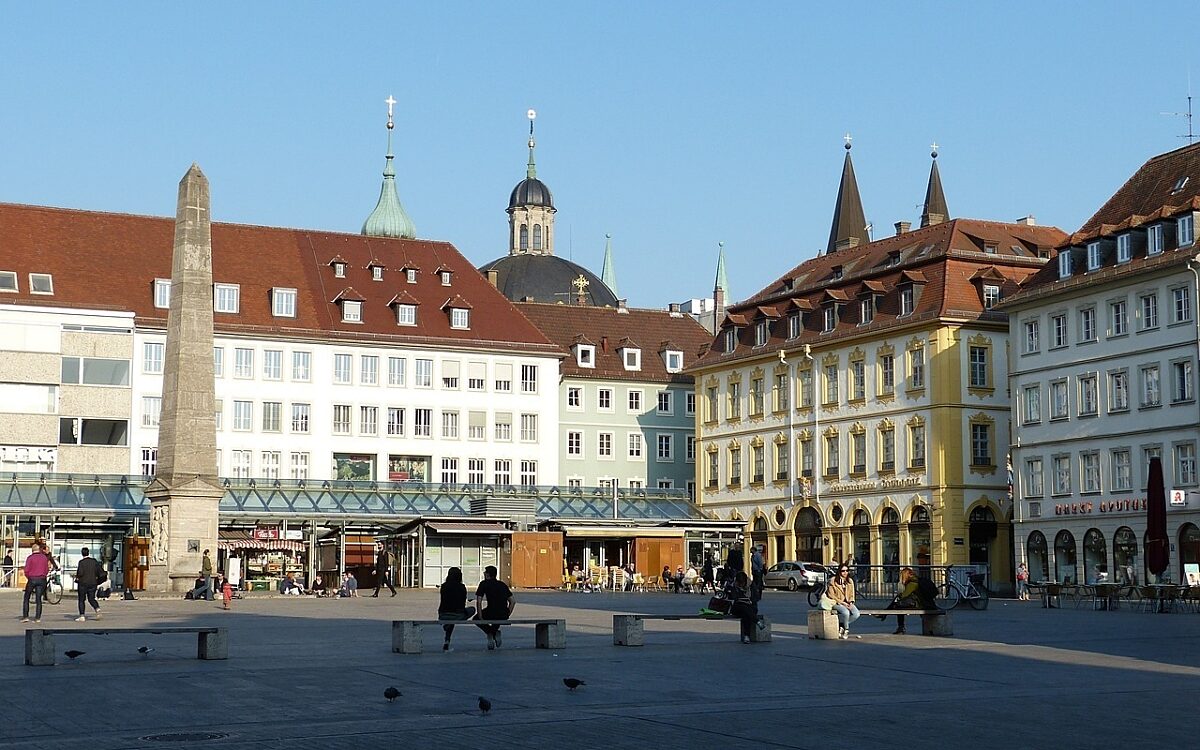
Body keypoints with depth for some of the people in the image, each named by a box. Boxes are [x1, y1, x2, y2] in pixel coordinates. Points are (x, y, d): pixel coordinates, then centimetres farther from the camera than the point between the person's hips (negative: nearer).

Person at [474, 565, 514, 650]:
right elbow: (512, 602, 17)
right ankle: (495, 633, 16)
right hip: (504, 616, 5)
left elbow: (478, 602, -2)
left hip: (491, 613, -5)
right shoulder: (503, 584, 20)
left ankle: (490, 632, 4)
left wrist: (480, 617, 3)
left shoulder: (484, 583, 6)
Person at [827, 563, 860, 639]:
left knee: (856, 614, -23)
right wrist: (842, 603, -15)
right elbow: (831, 596, -8)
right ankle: (846, 629, -7)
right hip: (836, 603, -5)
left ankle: (841, 626, -4)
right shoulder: (833, 581, -6)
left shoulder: (850, 581, 11)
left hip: (847, 603, 5)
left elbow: (851, 595, 16)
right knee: (846, 612, -35)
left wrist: (851, 603, -5)